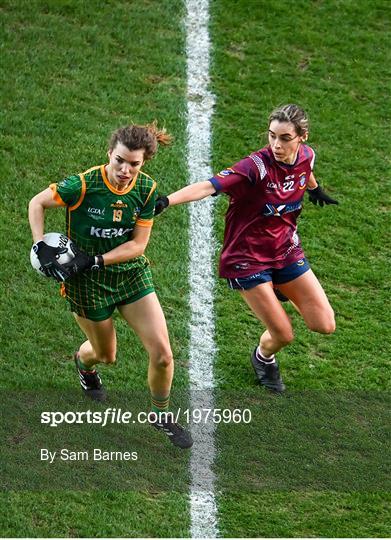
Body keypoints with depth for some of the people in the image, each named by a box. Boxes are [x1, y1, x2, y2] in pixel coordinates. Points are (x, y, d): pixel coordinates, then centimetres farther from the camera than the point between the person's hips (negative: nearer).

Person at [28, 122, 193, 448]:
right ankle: (83, 361, 56)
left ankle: (161, 416, 20)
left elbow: (138, 244, -12)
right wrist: (41, 247, -20)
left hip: (132, 273, 3)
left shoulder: (147, 189, -14)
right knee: (106, 354, 16)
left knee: (162, 355, -7)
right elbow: (37, 203, -10)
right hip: (87, 283, -3)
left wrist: (94, 260, -22)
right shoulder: (83, 185, -25)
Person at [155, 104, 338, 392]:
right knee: (283, 335, -2)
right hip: (248, 258, -6)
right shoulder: (257, 167, -29)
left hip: (286, 250, 6)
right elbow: (210, 185, -42)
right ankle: (264, 358, 35)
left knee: (325, 325, 2)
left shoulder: (306, 156, -10)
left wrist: (316, 190, 39)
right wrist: (167, 200, -57)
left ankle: (280, 291, 31)